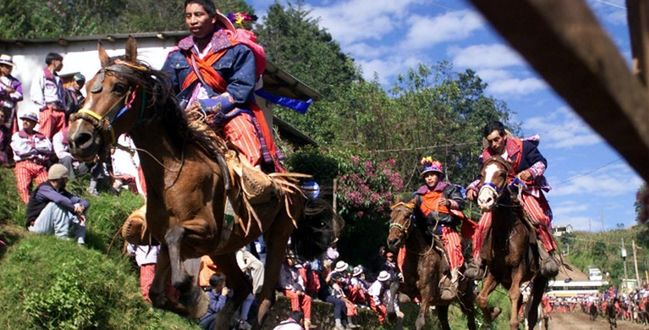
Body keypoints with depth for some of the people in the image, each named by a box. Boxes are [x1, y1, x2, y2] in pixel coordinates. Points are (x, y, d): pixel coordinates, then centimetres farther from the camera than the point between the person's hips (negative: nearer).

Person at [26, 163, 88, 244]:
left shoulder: (62, 192, 7)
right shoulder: (44, 188, -14)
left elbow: (85, 202, -2)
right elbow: (60, 199, -36)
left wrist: (81, 207, -25)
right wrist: (75, 209, -28)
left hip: (51, 228, 8)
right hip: (36, 226, -8)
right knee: (57, 204, -26)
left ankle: (80, 242, -24)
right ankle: (62, 237, -29)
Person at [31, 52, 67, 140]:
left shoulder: (58, 78, 25)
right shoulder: (41, 74, 3)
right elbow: (34, 94, -7)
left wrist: (63, 108, 12)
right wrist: (46, 105, -11)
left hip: (60, 111, 7)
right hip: (47, 110, -7)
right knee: (45, 138, -13)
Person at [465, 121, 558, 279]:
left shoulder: (524, 146, -6)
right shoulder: (487, 156, 4)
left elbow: (541, 162, -3)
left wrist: (530, 172, -23)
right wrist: (473, 188, -4)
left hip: (525, 190, -2)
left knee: (539, 217, -27)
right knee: (484, 224, -13)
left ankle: (547, 255, -16)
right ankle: (477, 260, -2)